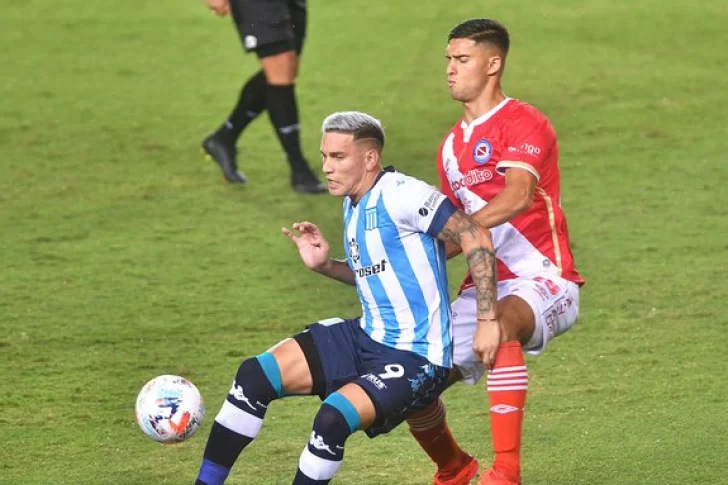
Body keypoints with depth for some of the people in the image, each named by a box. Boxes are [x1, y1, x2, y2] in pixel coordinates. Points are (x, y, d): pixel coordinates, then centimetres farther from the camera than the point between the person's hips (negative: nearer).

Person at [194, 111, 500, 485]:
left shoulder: (399, 195, -19)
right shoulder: (353, 204, 8)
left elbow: (477, 239, -20)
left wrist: (487, 321, -22)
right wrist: (324, 265, 5)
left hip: (416, 359, -9)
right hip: (366, 340, 9)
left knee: (333, 419, -31)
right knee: (254, 375, -3)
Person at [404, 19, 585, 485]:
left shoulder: (523, 123, -8)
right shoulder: (452, 145, 17)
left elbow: (518, 197, -25)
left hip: (542, 280, -8)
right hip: (485, 284, 8)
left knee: (500, 322, -41)